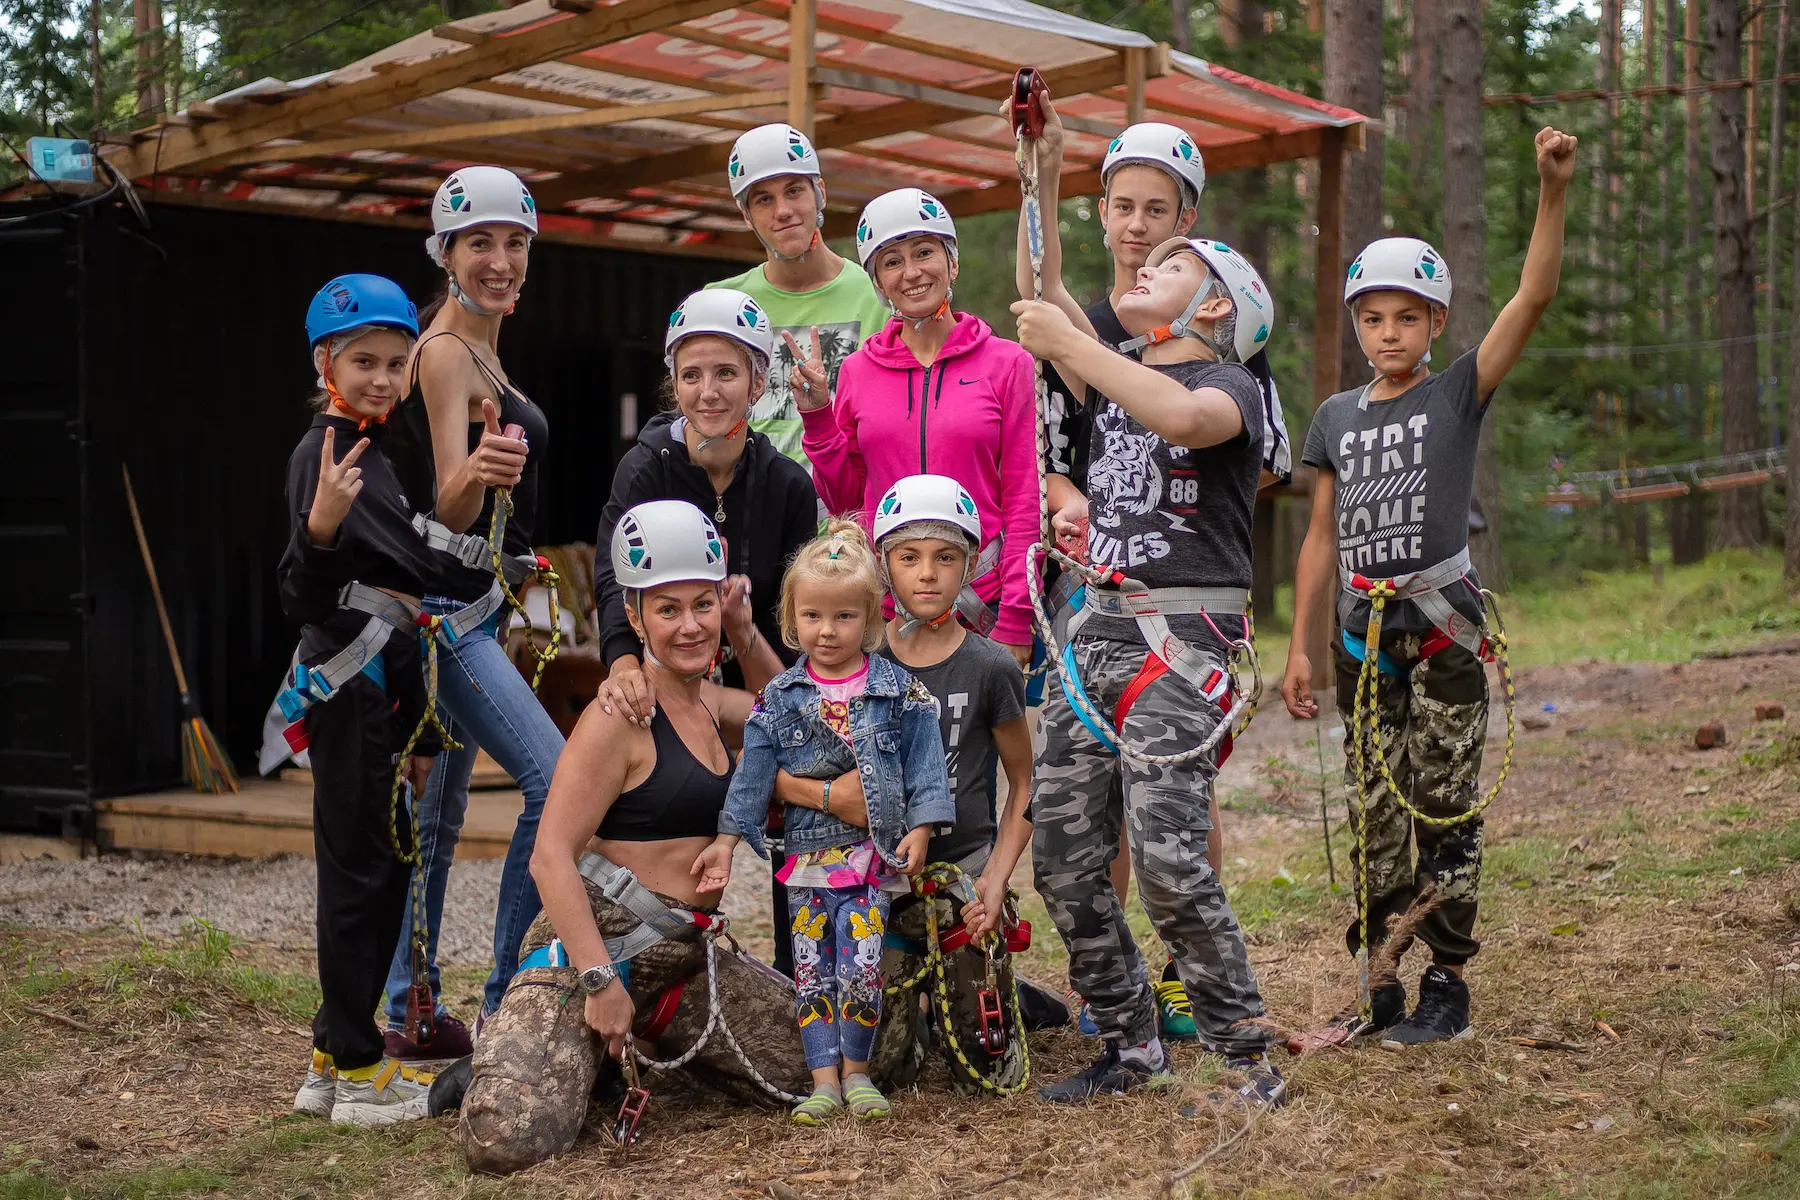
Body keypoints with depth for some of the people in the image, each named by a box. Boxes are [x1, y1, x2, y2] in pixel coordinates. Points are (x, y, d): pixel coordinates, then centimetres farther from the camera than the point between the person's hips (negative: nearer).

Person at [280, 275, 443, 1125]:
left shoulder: (376, 452, 15)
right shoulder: (323, 455, -13)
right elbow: (304, 598, -20)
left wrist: (416, 731, 24)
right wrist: (319, 528, -41)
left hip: (381, 689, 9)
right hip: (348, 694, -9)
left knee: (385, 872, 12)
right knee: (359, 873, -4)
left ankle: (334, 1058, 20)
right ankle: (358, 1072, 3)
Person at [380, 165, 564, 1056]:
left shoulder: (482, 349, 15)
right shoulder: (445, 353, -14)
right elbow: (450, 505, -24)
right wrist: (479, 471, -43)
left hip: (472, 606, 10)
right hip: (444, 604, -10)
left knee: (437, 814, 13)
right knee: (558, 777, -18)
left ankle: (411, 1013, 20)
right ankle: (507, 1004, -13)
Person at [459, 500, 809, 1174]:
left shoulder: (708, 701, 11)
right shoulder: (622, 714, -12)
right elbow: (551, 855, -17)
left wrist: (744, 633, 13)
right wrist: (601, 981, -23)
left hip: (686, 955, 8)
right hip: (593, 940, -8)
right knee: (508, 1138, -27)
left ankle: (647, 1037, 18)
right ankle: (503, 1054, 10)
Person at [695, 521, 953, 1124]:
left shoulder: (898, 691, -1)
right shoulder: (778, 698, 3)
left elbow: (923, 765, 1)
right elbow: (753, 774, 5)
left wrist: (919, 830, -8)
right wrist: (727, 840, 1)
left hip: (873, 852, -2)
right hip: (806, 852, 2)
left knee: (861, 964, -9)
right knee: (811, 971, 2)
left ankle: (856, 1070, 8)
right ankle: (824, 1079, 9)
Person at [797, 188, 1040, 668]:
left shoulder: (1006, 363, 3)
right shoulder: (858, 371, 9)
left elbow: (1023, 498, 1)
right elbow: (844, 500, 14)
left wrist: (1015, 623, -6)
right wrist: (818, 416, 1)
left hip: (982, 599, -2)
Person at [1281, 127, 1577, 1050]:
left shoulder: (1459, 394, -1)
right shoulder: (1337, 417, 10)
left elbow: (1534, 297, -14)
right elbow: (1320, 539, 12)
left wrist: (1552, 191, -26)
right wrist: (1299, 649, 8)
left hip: (1443, 628, -4)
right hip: (1364, 634, 4)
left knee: (1444, 809, -2)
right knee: (1377, 816, 7)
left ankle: (1448, 984, 7)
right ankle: (1380, 989, 14)